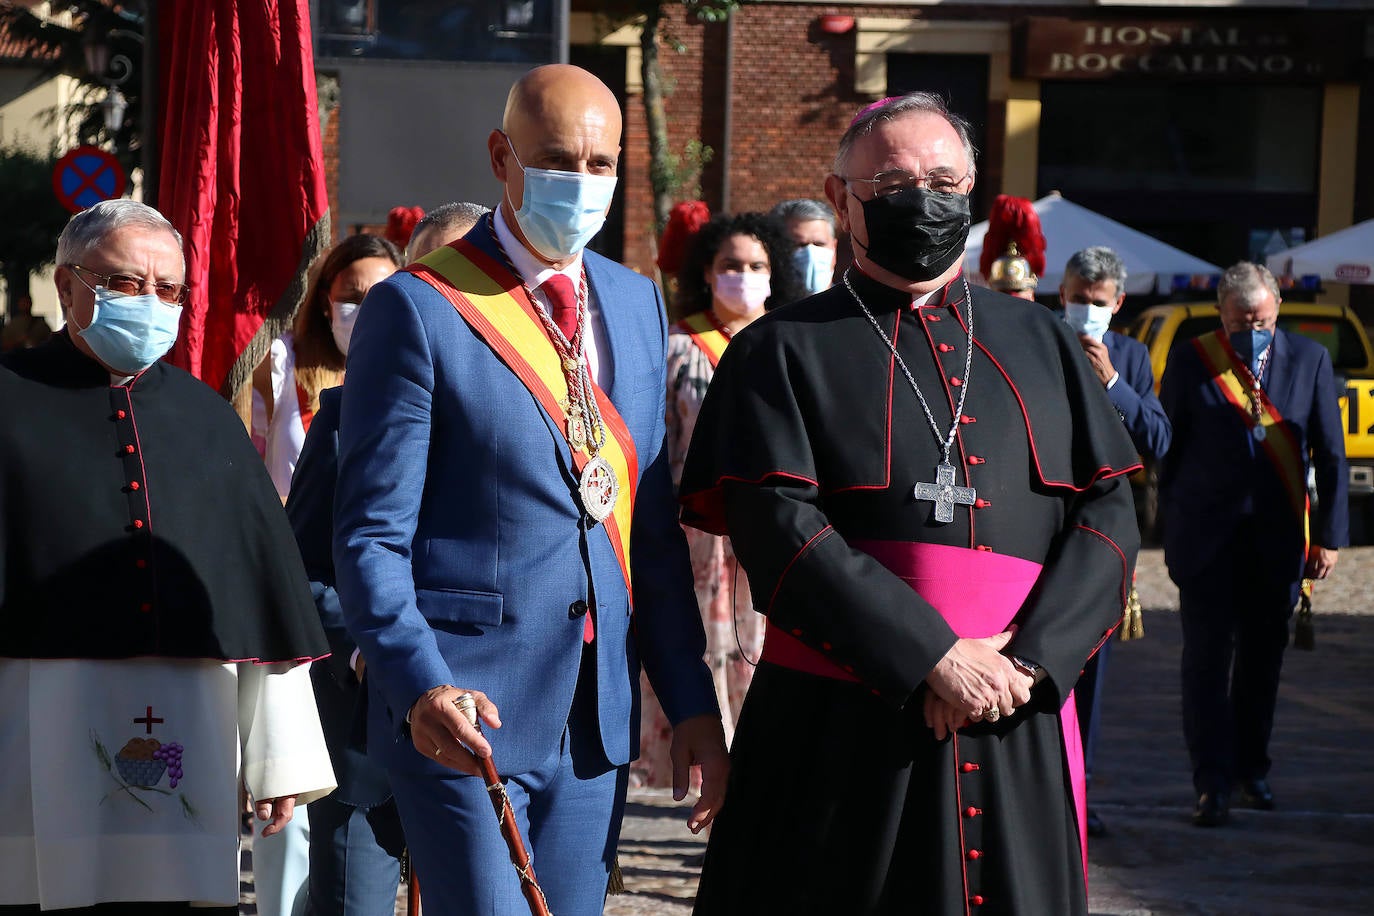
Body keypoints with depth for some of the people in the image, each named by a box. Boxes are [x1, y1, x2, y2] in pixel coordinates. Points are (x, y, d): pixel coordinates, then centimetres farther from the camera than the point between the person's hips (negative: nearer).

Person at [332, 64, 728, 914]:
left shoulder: (637, 304, 13)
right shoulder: (420, 308, -7)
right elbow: (371, 536, -10)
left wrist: (691, 698, 10)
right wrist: (421, 686, -24)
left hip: (598, 716, 6)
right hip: (463, 712, -6)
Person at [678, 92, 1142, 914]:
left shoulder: (1043, 344, 14)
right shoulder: (784, 352, 3)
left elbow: (1108, 513, 6)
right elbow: (781, 533, -9)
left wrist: (1028, 661, -10)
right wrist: (932, 658, -17)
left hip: (1019, 728, 3)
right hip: (839, 733, -3)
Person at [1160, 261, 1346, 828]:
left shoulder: (1309, 360, 2)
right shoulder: (1189, 362, -1)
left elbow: (1330, 454, 3)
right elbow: (1168, 446, 4)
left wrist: (1329, 535, -1)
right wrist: (1173, 522, 1)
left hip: (1277, 540, 2)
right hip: (1208, 540, -2)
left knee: (1262, 659, 10)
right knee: (1207, 660, -4)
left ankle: (1251, 770, 24)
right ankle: (1213, 784, -2)